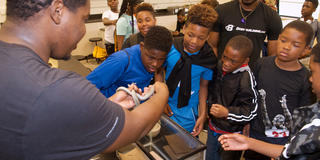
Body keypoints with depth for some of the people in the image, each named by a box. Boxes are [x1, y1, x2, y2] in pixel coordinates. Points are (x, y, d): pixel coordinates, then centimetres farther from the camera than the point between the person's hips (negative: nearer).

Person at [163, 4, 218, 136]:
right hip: (166, 105, 1)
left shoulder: (209, 58, -11)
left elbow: (203, 85, 0)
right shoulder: (170, 47, -14)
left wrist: (202, 114, -3)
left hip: (188, 111, 0)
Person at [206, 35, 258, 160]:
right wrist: (209, 106, 11)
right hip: (213, 126, 7)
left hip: (231, 134, -6)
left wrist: (227, 113, -33)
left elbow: (251, 112, -23)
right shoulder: (219, 66, -6)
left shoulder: (246, 80, -26)